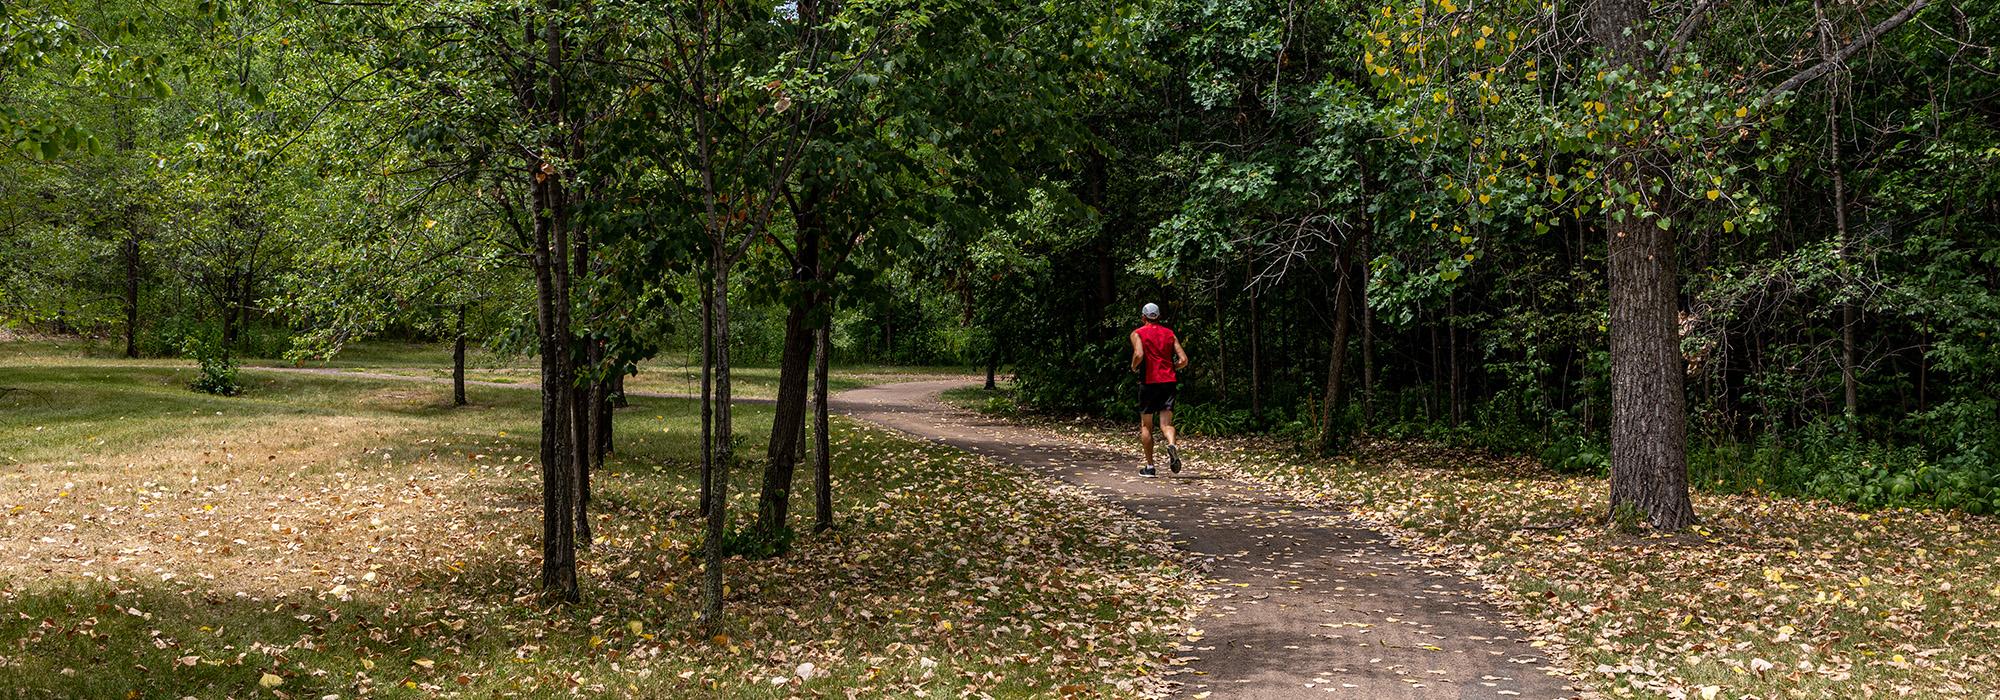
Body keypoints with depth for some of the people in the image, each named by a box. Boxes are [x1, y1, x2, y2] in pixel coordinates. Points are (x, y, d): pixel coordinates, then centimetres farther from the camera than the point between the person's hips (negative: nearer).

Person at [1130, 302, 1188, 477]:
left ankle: (1150, 466, 11)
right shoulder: (1169, 333, 12)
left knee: (1146, 425, 10)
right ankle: (1172, 444, -33)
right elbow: (1184, 360, 5)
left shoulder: (1138, 333, 1)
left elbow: (1139, 354, -18)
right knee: (1166, 422, 0)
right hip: (1168, 382, 2)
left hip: (1149, 382, -2)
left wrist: (1134, 368, 2)